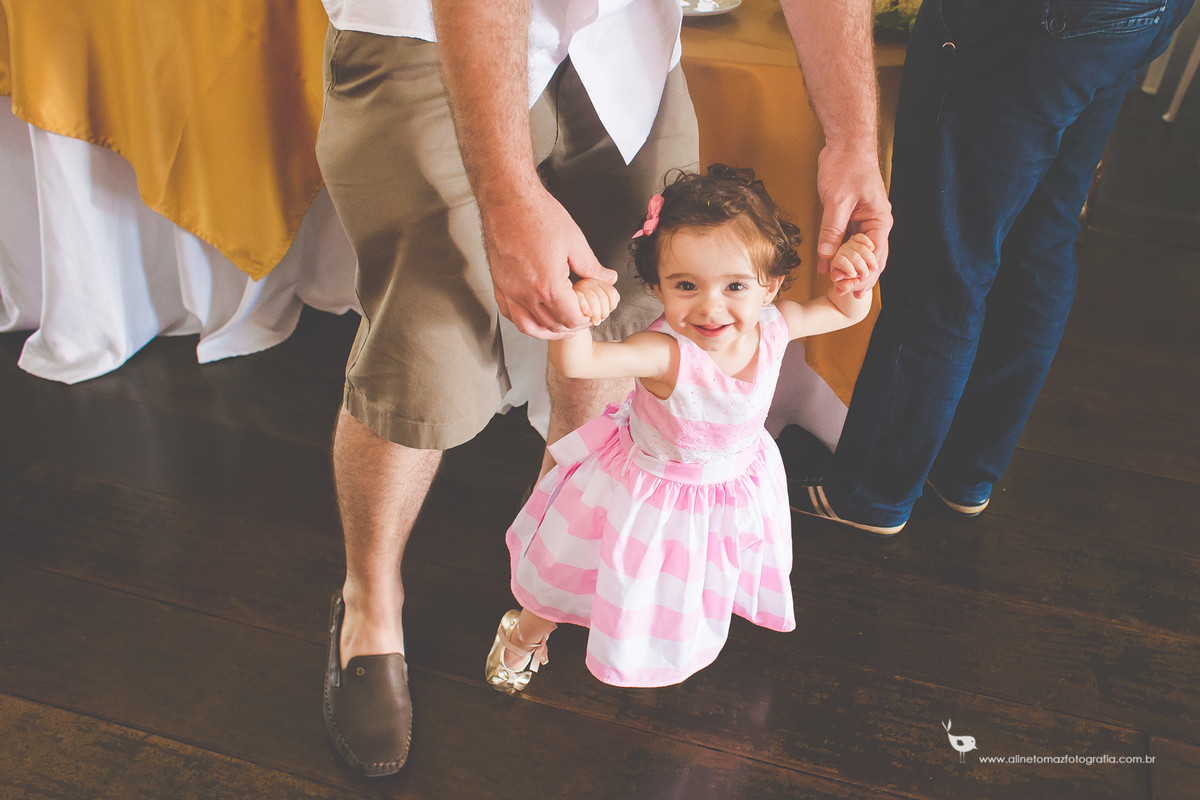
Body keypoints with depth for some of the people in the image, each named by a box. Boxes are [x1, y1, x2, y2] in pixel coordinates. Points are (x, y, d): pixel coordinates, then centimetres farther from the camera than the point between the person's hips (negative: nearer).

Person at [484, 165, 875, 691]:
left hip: (735, 485, 4)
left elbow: (847, 312, -4)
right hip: (649, 485, -4)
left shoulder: (774, 325, -23)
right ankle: (528, 631, 48)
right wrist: (575, 314, -71)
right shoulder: (667, 353, -40)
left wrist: (852, 278, -25)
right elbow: (575, 363, -52)